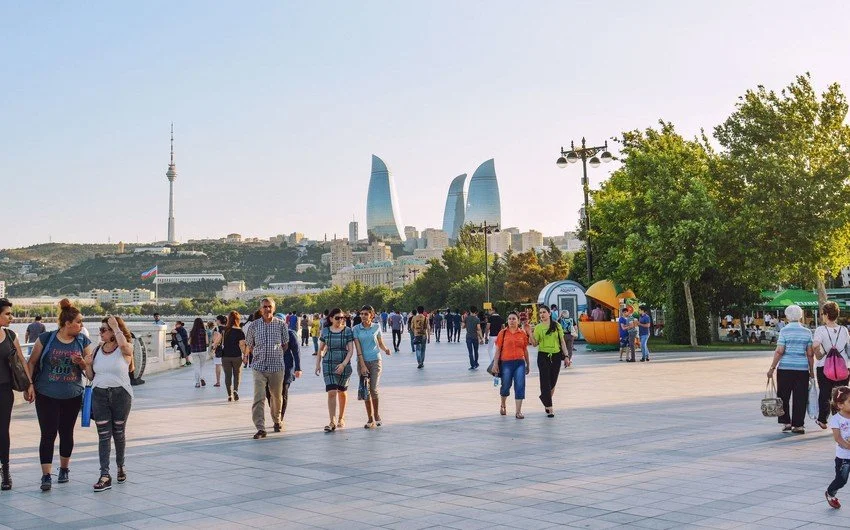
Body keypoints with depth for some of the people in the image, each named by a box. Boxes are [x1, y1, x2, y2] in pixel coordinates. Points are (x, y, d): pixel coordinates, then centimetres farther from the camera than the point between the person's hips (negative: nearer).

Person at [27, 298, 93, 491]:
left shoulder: (83, 342, 3)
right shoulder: (46, 339, -5)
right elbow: (32, 362, 2)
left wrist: (81, 362, -14)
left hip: (73, 396, 3)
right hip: (46, 396, -3)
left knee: (67, 433, 13)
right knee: (48, 434, -7)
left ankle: (64, 468, 31)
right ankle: (46, 476, -4)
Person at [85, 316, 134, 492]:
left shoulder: (125, 350, -4)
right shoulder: (97, 350, 9)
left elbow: (123, 344, -32)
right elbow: (91, 377, 13)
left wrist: (116, 326, -19)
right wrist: (87, 365, -7)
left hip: (120, 393, -3)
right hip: (99, 394, 3)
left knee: (119, 433, 10)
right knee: (103, 435, -2)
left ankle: (120, 466, 32)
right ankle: (105, 476, -5)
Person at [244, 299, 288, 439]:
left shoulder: (281, 324, 0)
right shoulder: (254, 325, 2)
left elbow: (285, 344, 10)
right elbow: (249, 344, 16)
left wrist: (276, 355, 10)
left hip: (277, 366, 1)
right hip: (259, 366, 0)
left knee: (277, 396, 13)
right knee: (259, 397, -11)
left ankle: (277, 420, 36)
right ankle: (260, 428, -13)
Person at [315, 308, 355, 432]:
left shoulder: (347, 331, -1)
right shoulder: (325, 331, 4)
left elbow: (351, 350, -6)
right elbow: (321, 349, 15)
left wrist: (343, 364, -17)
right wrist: (318, 364, 9)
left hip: (344, 365, 0)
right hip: (328, 365, 0)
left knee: (342, 392, 12)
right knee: (331, 392, -12)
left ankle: (341, 418, 30)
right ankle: (332, 422, -14)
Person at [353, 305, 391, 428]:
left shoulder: (376, 327, 4)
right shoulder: (356, 329, 0)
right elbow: (358, 348, -5)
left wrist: (385, 349, -10)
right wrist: (362, 365, -12)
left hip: (375, 360, 0)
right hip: (362, 361, 0)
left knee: (374, 389, -7)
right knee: (365, 390, 1)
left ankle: (376, 415, 14)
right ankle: (370, 419, 10)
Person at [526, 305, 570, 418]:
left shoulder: (557, 326, 4)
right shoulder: (538, 327, 2)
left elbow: (562, 342, 6)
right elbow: (534, 344, -2)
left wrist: (566, 356, 2)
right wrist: (529, 333, -15)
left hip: (556, 356, 2)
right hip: (543, 356, -1)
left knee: (553, 382, 9)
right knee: (545, 382, -6)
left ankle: (545, 398, 33)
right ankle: (550, 408, -3)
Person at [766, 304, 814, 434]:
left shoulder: (784, 331, -5)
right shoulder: (807, 332, 4)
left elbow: (779, 351, -10)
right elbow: (810, 354, 5)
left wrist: (772, 368, -5)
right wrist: (811, 370, 14)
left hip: (785, 368, -2)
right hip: (802, 368, 3)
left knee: (784, 397, 10)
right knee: (800, 399, 7)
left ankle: (786, 422, 8)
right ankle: (798, 425, 8)